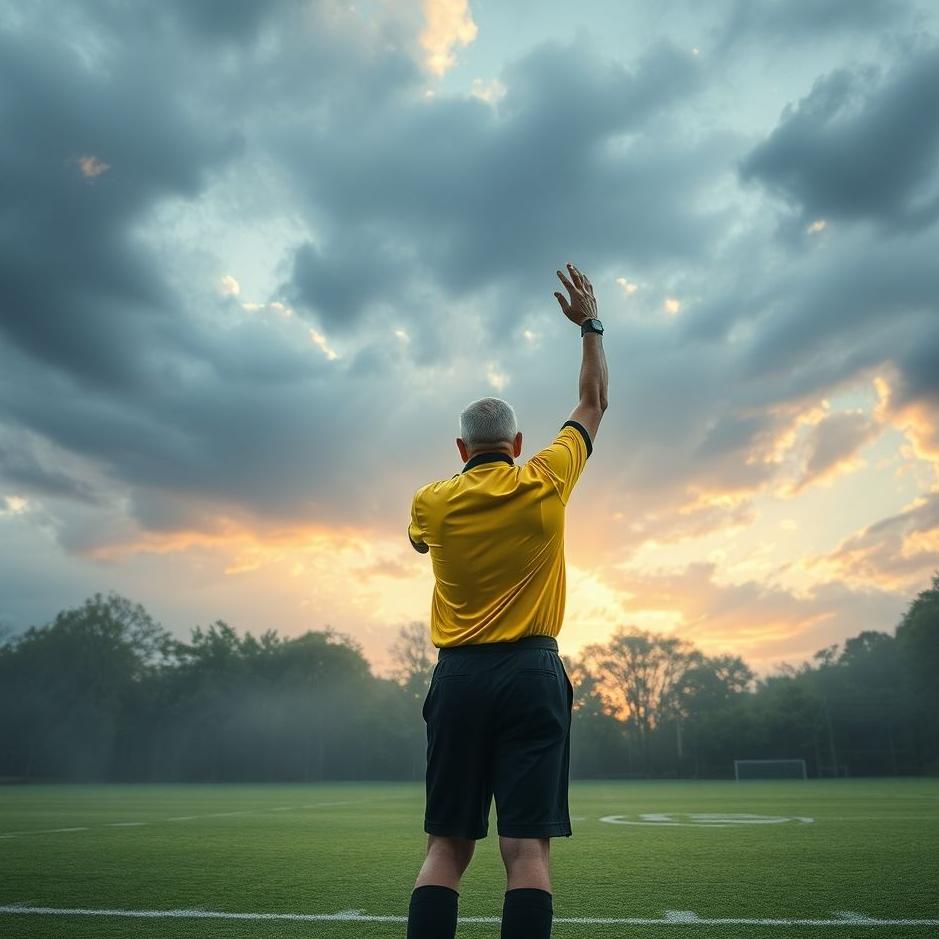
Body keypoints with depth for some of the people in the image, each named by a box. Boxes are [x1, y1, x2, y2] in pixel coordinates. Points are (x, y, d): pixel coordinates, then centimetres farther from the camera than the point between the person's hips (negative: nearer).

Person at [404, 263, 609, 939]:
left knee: (446, 849, 7)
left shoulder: (432, 503, 4)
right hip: (531, 670, -1)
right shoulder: (543, 484, 1)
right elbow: (594, 402, 15)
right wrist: (590, 323, 24)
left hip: (459, 676, 2)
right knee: (528, 847, -2)